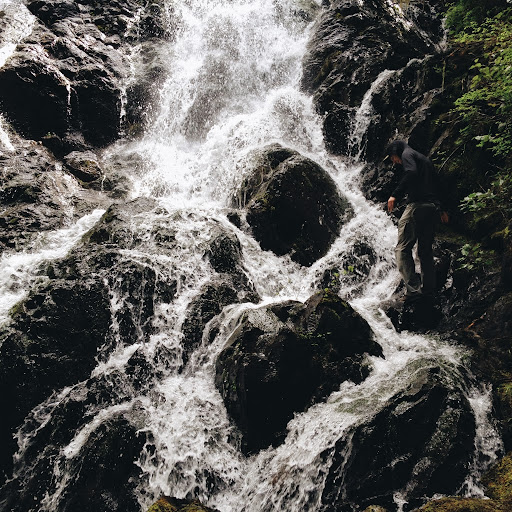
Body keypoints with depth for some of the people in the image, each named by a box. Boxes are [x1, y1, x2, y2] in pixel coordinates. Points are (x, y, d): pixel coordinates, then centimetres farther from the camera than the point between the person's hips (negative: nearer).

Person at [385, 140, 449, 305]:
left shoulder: (407, 154, 5)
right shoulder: (425, 159, 30)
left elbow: (411, 173, -16)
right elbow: (436, 183, 29)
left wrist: (395, 195, -18)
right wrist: (441, 209, 32)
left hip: (418, 205, -9)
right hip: (434, 208, 9)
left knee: (403, 249, -10)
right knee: (426, 251, 11)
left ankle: (413, 290, -22)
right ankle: (429, 292, 6)